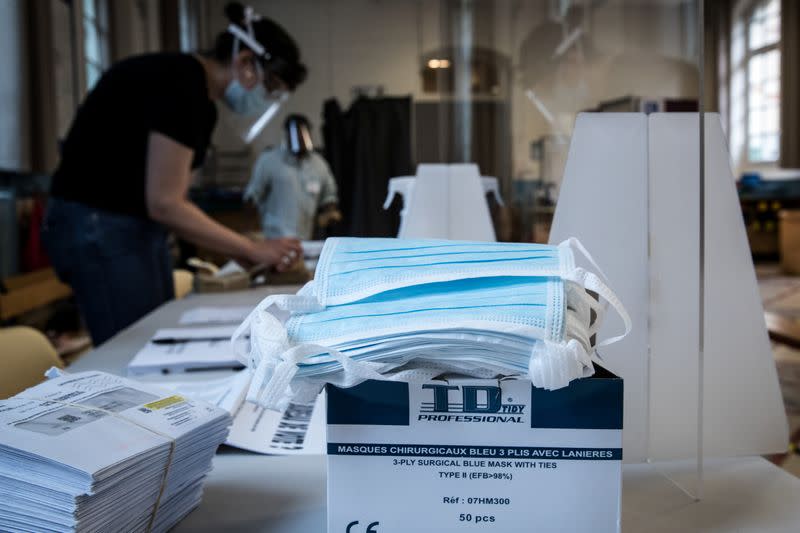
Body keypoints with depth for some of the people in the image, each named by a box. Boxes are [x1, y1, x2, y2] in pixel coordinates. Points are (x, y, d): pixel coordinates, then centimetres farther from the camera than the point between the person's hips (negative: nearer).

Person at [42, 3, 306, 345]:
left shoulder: (200, 103, 10)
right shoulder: (181, 85, -19)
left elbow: (172, 202, 11)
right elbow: (164, 204, -22)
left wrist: (241, 255, 3)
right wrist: (253, 250, -15)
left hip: (140, 228, 10)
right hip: (97, 228, -10)